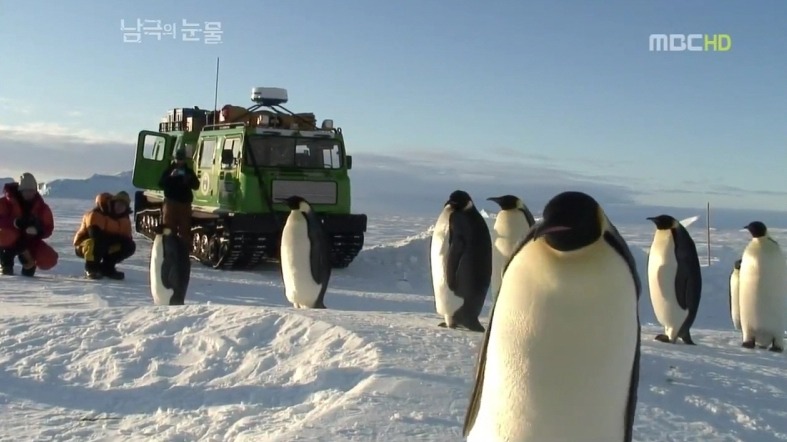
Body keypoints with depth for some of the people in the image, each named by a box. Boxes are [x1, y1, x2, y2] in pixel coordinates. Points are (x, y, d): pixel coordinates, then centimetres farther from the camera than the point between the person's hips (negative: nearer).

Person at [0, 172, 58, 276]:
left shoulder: (41, 206, -2)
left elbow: (48, 229, -3)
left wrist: (38, 230, -26)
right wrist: (15, 222, -39)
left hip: (30, 241, 2)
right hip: (10, 241, -2)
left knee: (49, 260, -22)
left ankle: (28, 267, 12)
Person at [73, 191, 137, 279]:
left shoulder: (124, 220, -2)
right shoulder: (97, 214, -23)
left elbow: (127, 238, -1)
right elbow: (95, 234, -31)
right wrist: (115, 238, -24)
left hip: (107, 248, 6)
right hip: (84, 245, -6)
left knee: (130, 246, -10)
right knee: (95, 242, -40)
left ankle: (107, 267, 2)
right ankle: (91, 268, -15)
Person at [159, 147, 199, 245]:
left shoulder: (189, 171, 10)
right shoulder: (169, 170, 5)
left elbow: (196, 185, 6)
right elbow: (161, 184, -4)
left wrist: (189, 180, -14)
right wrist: (170, 177, -19)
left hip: (185, 203, 1)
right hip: (171, 202, -1)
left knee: (185, 230, 1)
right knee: (169, 230, -2)